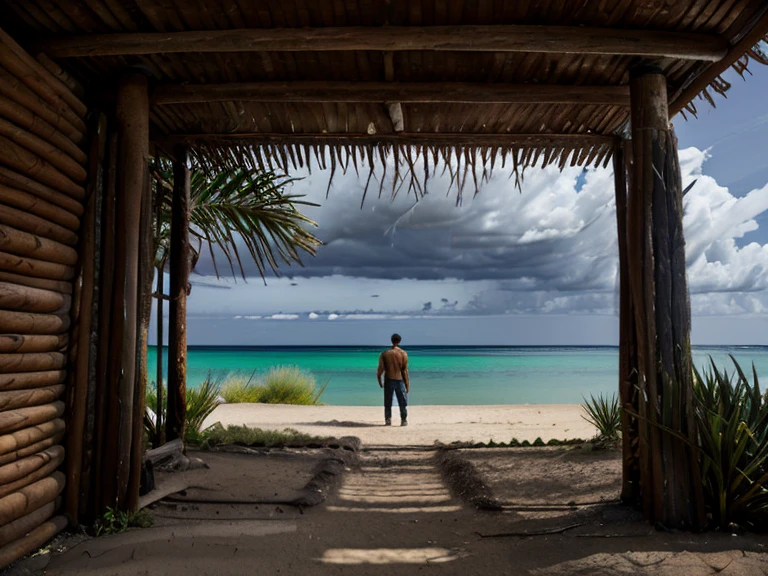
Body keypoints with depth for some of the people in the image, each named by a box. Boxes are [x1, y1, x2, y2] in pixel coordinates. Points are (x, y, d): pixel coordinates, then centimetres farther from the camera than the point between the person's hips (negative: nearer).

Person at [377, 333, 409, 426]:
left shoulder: (384, 354, -3)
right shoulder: (403, 353, -7)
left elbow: (380, 370, -5)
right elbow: (405, 371, -8)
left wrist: (380, 381, 9)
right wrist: (407, 385, -3)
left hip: (388, 381, 1)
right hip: (400, 380, -1)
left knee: (387, 403, 13)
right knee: (402, 403, 12)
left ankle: (388, 420, 16)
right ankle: (404, 421, 15)